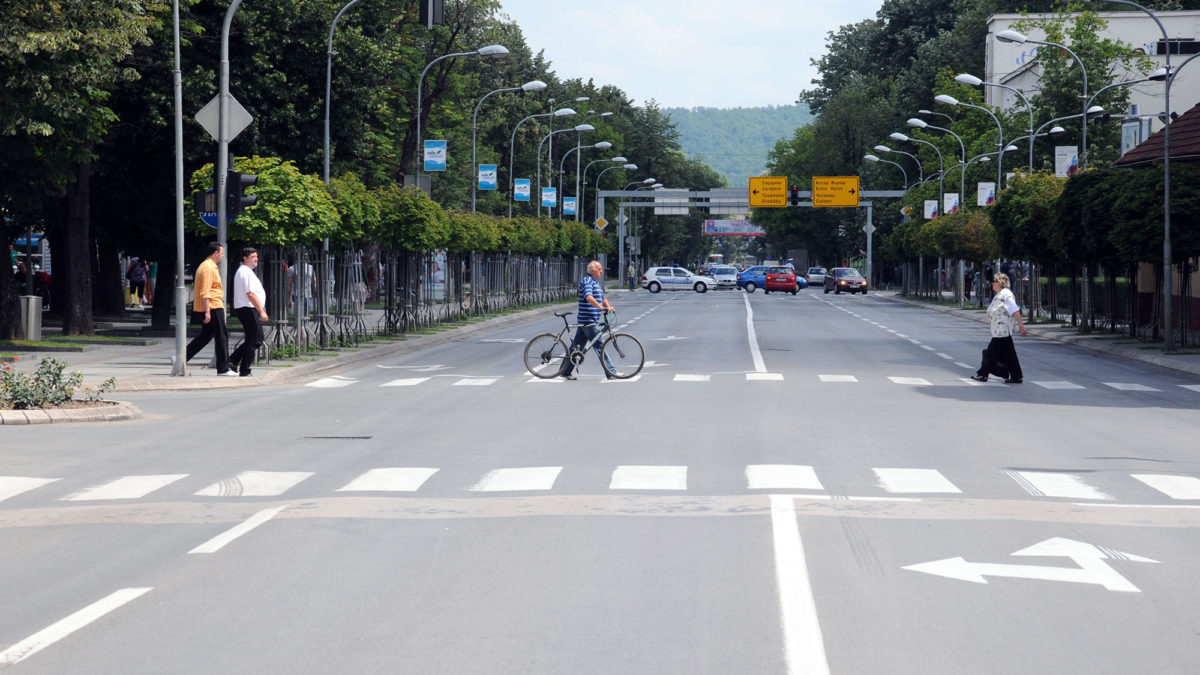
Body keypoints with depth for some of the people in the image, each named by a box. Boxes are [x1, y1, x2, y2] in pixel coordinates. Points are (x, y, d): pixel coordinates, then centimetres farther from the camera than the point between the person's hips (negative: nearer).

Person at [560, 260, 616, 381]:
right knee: (600, 346, -8)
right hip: (588, 321, -10)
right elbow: (588, 297, -29)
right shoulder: (587, 281, -13)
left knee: (577, 346, 12)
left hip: (584, 321, 10)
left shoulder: (597, 282, 19)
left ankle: (566, 371, 17)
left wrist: (609, 307, 2)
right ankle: (611, 373, -7)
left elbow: (602, 298, 22)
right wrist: (601, 307, -38)